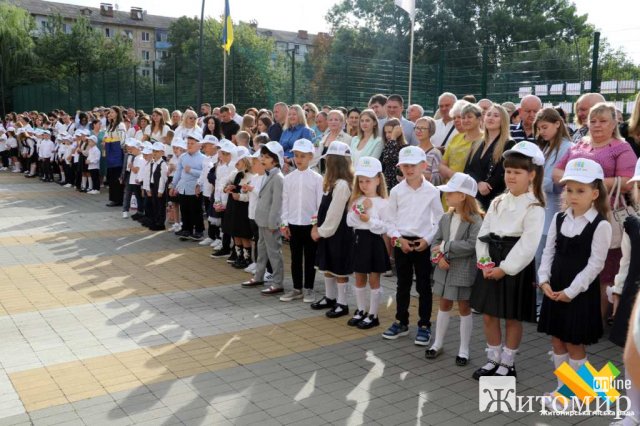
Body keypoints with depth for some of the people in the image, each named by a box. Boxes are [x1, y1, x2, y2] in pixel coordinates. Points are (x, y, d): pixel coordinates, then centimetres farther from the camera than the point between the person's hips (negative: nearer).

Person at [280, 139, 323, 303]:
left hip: (311, 224, -2)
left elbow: (320, 203, -4)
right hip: (293, 224, 3)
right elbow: (285, 202, 5)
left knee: (310, 258, 7)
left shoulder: (317, 178, -5)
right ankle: (297, 289, 19)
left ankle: (309, 289, 18)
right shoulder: (288, 178, 3)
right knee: (295, 258, 10)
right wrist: (284, 223, 1)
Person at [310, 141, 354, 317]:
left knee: (339, 269, 1)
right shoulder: (332, 183, 9)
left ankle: (342, 304, 13)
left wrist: (321, 231, -12)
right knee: (326, 266, 18)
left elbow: (335, 214, -20)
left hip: (339, 233, -10)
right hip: (328, 231, 10)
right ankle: (330, 298, 33)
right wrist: (317, 226, 4)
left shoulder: (342, 185, -21)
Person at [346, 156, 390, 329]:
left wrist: (370, 219, -24)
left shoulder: (382, 203, -9)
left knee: (374, 280, 4)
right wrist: (358, 210, -15)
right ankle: (361, 311, 29)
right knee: (359, 279, 15)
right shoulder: (357, 200, 8)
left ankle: (373, 315, 14)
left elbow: (385, 227, -14)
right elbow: (349, 221, 0)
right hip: (359, 240, 6)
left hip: (374, 241, -6)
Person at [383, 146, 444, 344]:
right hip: (401, 242, 2)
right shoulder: (396, 191, 0)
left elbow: (439, 220, 0)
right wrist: (399, 238, -8)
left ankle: (424, 326, 17)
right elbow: (391, 220, 4)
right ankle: (401, 322, 26)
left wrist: (428, 239, -10)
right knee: (403, 285, 13)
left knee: (423, 286, 6)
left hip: (423, 243, -2)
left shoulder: (431, 191, -5)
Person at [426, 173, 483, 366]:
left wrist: (445, 246, -18)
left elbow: (472, 245, -23)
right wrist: (438, 257, -14)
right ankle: (438, 343, 30)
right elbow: (436, 241, 6)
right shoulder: (445, 218, 4)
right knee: (444, 306, 17)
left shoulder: (476, 220, -14)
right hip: (444, 270, 5)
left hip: (464, 272, -5)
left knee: (464, 308, 8)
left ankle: (463, 349, 20)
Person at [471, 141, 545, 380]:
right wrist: (485, 262, -7)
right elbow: (483, 234, 6)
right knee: (488, 315, 12)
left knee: (512, 318, 8)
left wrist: (504, 268, -17)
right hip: (491, 265, 6)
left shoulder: (534, 208, -12)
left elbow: (528, 245, -18)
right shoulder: (498, 202, 8)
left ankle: (507, 364, 23)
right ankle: (493, 360, 28)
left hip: (515, 267, -6)